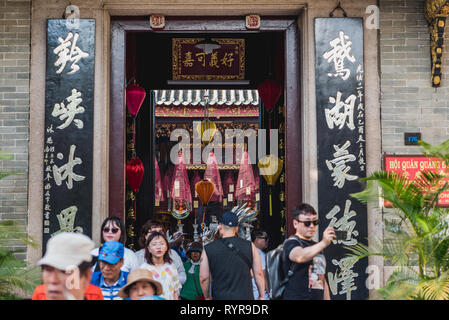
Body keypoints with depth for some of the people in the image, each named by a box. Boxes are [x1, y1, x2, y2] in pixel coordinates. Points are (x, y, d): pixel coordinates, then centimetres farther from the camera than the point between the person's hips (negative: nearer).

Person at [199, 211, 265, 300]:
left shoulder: (208, 249, -1)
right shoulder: (250, 246, 1)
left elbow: (203, 278, 0)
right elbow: (258, 274, 2)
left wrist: (207, 297, 15)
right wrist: (261, 296, 11)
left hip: (220, 297, -1)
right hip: (245, 296, 1)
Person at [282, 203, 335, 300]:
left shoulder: (316, 247, 20)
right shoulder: (291, 243, -5)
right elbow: (300, 257, -31)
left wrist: (327, 298, 17)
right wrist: (323, 243, -41)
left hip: (318, 297, 8)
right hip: (296, 296, -8)